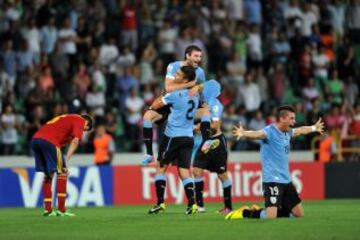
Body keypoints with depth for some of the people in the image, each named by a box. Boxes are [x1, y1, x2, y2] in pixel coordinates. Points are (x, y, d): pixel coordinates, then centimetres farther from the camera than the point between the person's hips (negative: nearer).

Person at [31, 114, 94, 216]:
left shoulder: (67, 119, 34)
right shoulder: (80, 120, 10)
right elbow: (75, 141, -4)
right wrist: (66, 160, -11)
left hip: (35, 139, 8)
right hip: (49, 141, -8)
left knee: (48, 175, 16)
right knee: (62, 173, 0)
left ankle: (48, 209, 15)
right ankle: (61, 210, -3)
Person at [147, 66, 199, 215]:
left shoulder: (176, 94, -13)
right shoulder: (195, 95, 7)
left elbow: (155, 106, -4)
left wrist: (161, 97, 14)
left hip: (173, 136, -6)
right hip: (188, 137, 6)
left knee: (161, 167, 7)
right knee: (184, 171, 4)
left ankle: (160, 203, 4)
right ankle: (192, 203, -12)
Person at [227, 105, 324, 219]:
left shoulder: (288, 132, 11)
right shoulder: (270, 131, -15)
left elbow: (301, 130, 34)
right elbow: (257, 134, -37)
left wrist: (314, 128, 51)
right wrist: (244, 133, -58)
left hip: (286, 180, 9)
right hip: (272, 180, -9)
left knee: (299, 214, 9)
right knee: (271, 217, -22)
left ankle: (260, 211, 23)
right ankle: (245, 213, 5)